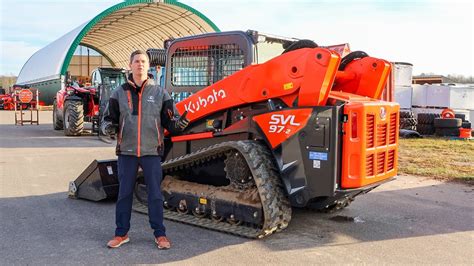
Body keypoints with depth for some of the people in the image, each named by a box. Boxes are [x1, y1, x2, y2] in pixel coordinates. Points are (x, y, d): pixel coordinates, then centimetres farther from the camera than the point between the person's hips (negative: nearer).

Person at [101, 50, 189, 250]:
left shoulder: (160, 93, 4)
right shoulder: (119, 93, 7)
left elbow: (169, 121, 4)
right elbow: (109, 118, 10)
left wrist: (178, 124, -18)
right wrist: (108, 127, -13)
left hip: (152, 151, -1)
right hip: (126, 152, 1)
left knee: (155, 194, 4)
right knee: (124, 193, 9)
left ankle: (160, 234, 16)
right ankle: (122, 233, 23)